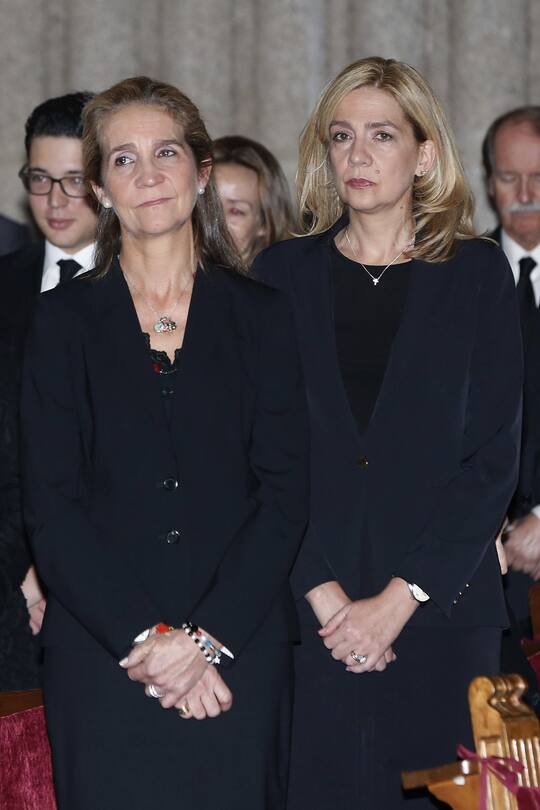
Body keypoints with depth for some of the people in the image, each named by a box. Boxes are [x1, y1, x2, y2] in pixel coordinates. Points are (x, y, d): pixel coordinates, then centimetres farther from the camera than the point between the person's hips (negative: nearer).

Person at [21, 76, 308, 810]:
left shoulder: (261, 315, 7)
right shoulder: (66, 318, 5)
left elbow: (285, 493, 0)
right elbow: (51, 506, -2)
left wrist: (205, 638, -11)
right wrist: (148, 637, -13)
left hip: (239, 654, 1)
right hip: (101, 659, -1)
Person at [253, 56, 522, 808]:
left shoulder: (476, 273, 4)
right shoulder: (284, 272, 7)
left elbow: (494, 456, -2)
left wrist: (399, 599, -10)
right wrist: (323, 592, -10)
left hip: (442, 608, 0)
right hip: (307, 611, 1)